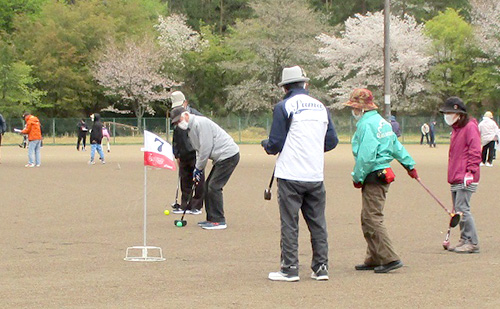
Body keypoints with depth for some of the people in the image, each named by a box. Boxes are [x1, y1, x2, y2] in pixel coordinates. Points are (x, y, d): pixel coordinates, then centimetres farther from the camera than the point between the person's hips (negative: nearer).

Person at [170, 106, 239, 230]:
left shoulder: (200, 123, -17)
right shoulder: (190, 128, 16)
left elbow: (206, 148, -20)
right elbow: (199, 150, 20)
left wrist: (198, 168, -11)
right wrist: (197, 169, 8)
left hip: (228, 155, -11)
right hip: (221, 158, 11)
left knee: (214, 187, -12)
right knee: (208, 186, 11)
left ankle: (219, 221, -8)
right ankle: (211, 219, 17)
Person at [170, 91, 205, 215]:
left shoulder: (195, 115, -9)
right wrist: (177, 155, 15)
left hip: (196, 154, -6)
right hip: (184, 155, 6)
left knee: (198, 181, -1)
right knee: (185, 181, 9)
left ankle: (197, 206, 5)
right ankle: (185, 205, 17)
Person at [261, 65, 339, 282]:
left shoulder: (284, 107, -5)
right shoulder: (321, 107, 10)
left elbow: (275, 144, -9)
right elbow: (332, 141, 13)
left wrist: (266, 145, 13)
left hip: (291, 176, -5)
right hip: (316, 176, 5)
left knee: (289, 223, 0)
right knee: (317, 223, 10)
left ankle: (290, 269, 0)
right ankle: (321, 268, 11)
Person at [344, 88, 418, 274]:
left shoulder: (366, 125, -14)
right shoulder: (382, 122, 16)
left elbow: (366, 156, -20)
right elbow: (396, 146, 24)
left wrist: (358, 178, -10)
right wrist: (410, 166, 32)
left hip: (374, 177, -10)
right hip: (383, 174, 10)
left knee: (372, 219, -9)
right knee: (367, 219, 14)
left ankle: (390, 259, -11)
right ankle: (373, 259, 18)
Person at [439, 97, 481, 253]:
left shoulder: (470, 127, -10)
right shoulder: (456, 128, 19)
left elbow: (475, 152, -15)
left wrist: (470, 172, -21)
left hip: (465, 179, -9)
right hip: (455, 179, 9)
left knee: (462, 209, -11)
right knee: (457, 210, 10)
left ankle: (472, 243, -6)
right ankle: (464, 240, 17)